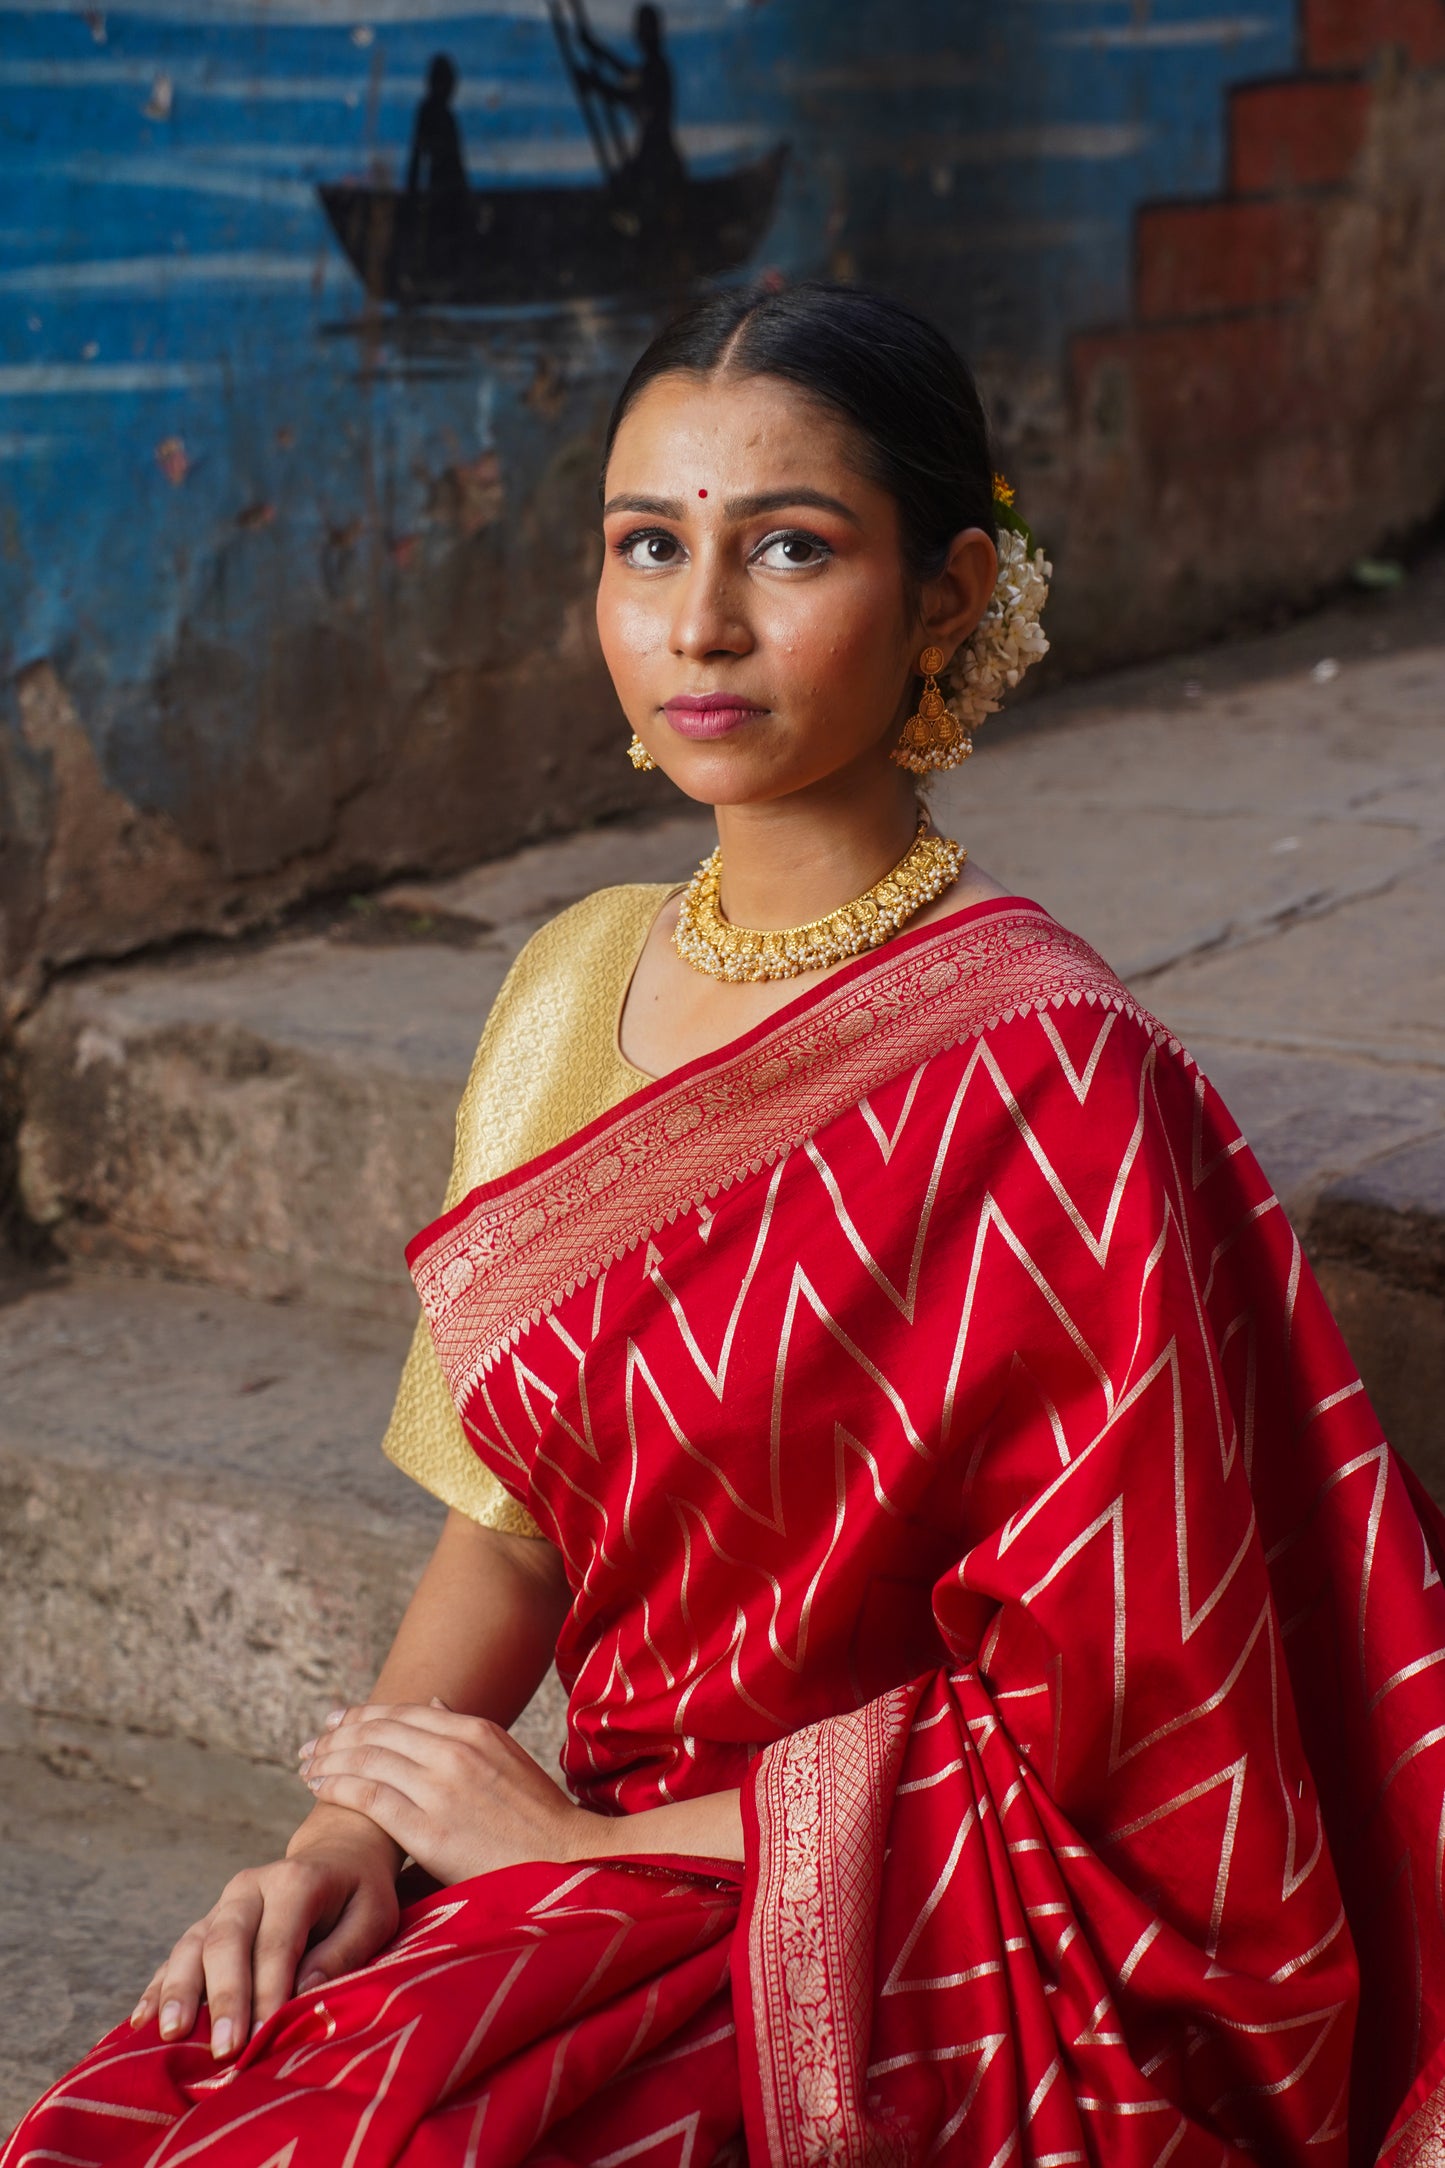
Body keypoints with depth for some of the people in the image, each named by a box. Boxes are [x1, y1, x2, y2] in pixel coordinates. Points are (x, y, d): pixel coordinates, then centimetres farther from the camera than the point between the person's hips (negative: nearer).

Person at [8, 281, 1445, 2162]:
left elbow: (1089, 1738, -14)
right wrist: (346, 1830, -6)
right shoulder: (579, 983, 5)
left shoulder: (1042, 1080, -17)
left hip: (917, 1976, -5)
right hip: (626, 1874, 6)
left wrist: (590, 1838, -11)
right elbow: (512, 1516, 10)